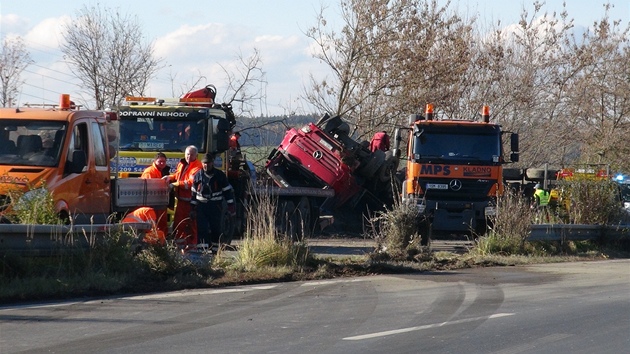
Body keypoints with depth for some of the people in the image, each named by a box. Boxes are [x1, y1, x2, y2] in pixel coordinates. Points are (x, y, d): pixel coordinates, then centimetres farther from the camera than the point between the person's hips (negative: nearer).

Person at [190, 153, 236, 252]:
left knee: (216, 229, 3)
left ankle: (215, 249, 14)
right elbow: (194, 193, 12)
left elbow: (228, 191, 3)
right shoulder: (198, 176, 6)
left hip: (216, 206, -1)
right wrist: (193, 208, 10)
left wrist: (231, 206, -1)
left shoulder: (220, 175, 0)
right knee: (202, 229, -5)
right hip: (201, 206, 1)